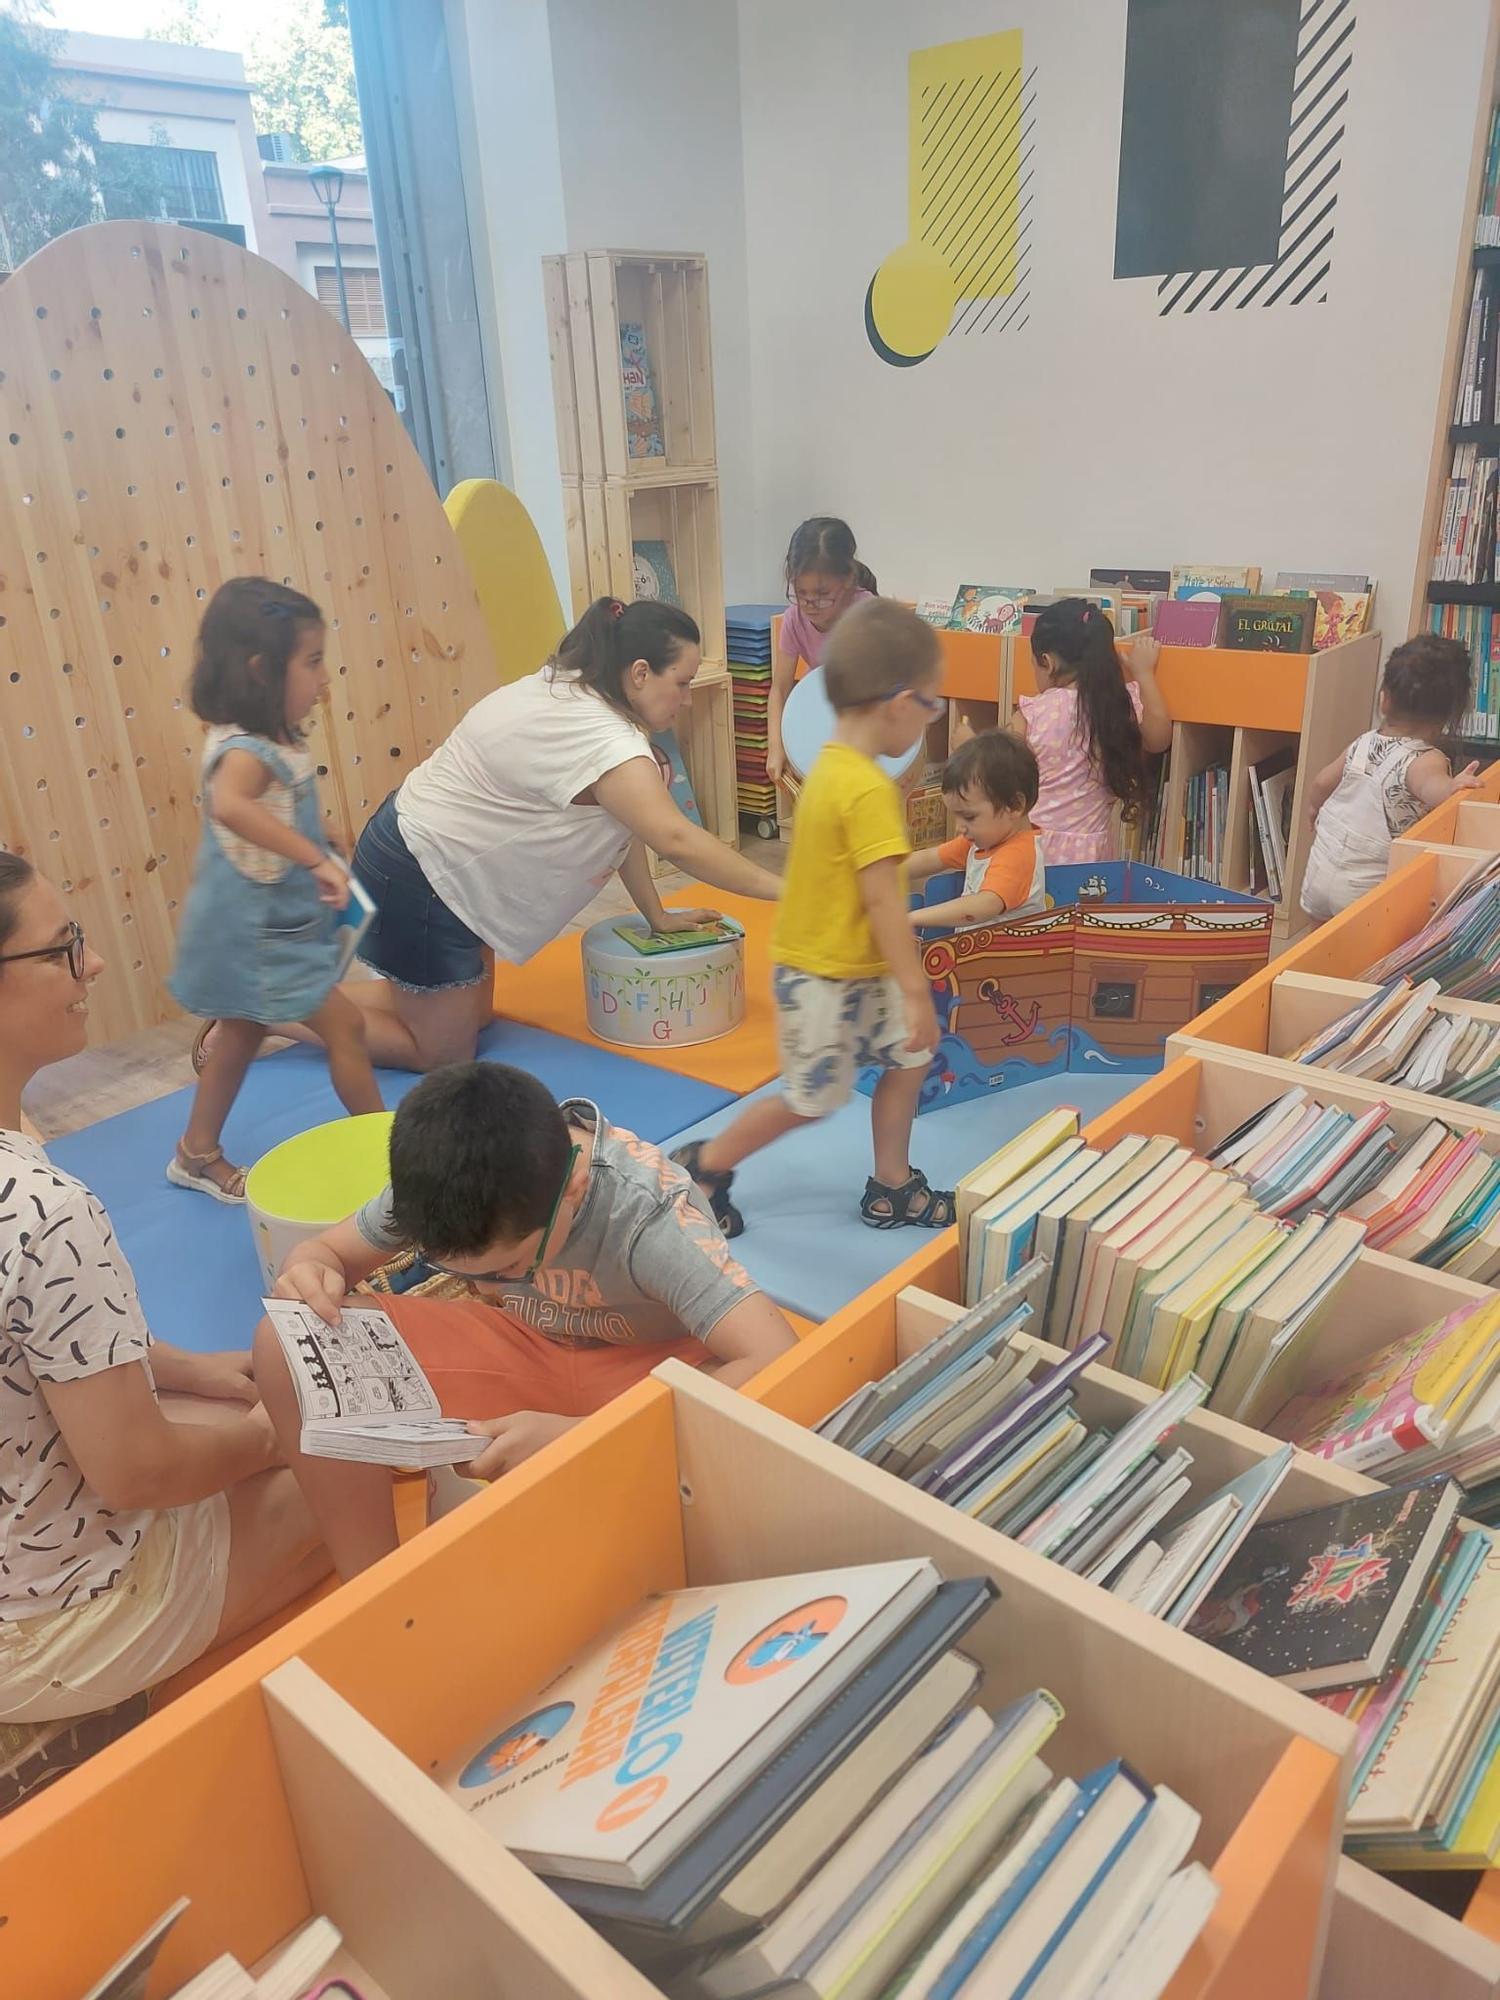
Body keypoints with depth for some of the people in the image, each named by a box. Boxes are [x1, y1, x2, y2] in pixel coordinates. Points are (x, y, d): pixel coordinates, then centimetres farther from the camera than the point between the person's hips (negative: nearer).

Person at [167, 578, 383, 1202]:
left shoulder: (271, 741, 3)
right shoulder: (244, 751, -27)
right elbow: (229, 804, -50)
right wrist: (318, 860, -51)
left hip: (272, 929, 10)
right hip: (257, 937, -10)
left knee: (243, 1033, 21)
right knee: (344, 1027, -1)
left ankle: (198, 1155, 36)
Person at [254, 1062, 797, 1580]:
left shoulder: (649, 1212, -34)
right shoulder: (442, 1182, -20)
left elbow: (779, 1366, -43)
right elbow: (329, 1250, -2)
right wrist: (310, 1274, -28)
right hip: (520, 1344, 4)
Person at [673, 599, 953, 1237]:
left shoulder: (831, 766, 3)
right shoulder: (870, 789, -26)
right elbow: (883, 902, -27)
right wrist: (916, 992, -22)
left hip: (854, 970, 9)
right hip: (825, 977, -9)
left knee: (908, 1056, 16)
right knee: (813, 1100, 7)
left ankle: (891, 1188, 28)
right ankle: (704, 1166, 25)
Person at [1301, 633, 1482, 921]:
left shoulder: (1363, 744, 3)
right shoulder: (1427, 760, -17)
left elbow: (1319, 786, 15)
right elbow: (1433, 788, -40)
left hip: (1319, 875, 7)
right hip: (1365, 889, -7)